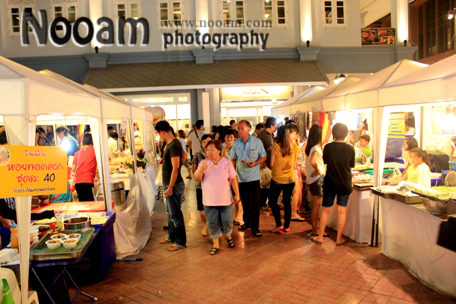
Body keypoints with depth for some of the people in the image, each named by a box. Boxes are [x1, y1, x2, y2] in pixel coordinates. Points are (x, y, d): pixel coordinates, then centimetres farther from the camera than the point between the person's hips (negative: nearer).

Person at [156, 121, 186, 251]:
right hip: (170, 184, 10)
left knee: (175, 214, 0)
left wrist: (170, 187, -22)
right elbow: (184, 156, 24)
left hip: (174, 185, -10)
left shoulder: (173, 146, -21)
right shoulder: (173, 143, 9)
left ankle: (180, 242, 13)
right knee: (170, 212, 21)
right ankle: (172, 237, 35)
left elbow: (175, 168, -24)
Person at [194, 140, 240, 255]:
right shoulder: (203, 163, 0)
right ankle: (216, 244, 22)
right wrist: (201, 170, -27)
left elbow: (233, 179, 2)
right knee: (212, 223, 6)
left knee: (227, 221, 9)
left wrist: (237, 194, 0)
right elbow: (197, 179, -7)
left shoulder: (227, 162, -1)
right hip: (209, 201, 1)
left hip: (225, 199, 0)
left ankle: (227, 235, 39)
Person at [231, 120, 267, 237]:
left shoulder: (257, 142, -5)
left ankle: (255, 227, 8)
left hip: (254, 178, -3)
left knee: (254, 203, -2)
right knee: (245, 202, 15)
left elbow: (264, 157, 0)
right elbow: (233, 159, 10)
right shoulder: (236, 143, 3)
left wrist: (255, 163, -19)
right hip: (241, 177, 3)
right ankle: (247, 222, 33)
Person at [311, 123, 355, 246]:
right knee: (342, 211, 10)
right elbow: (351, 166, 2)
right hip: (345, 184, 0)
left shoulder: (328, 147, -10)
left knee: (326, 210, 10)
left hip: (330, 184, 0)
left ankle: (320, 237, 17)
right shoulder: (350, 148, -8)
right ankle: (339, 238, 18)